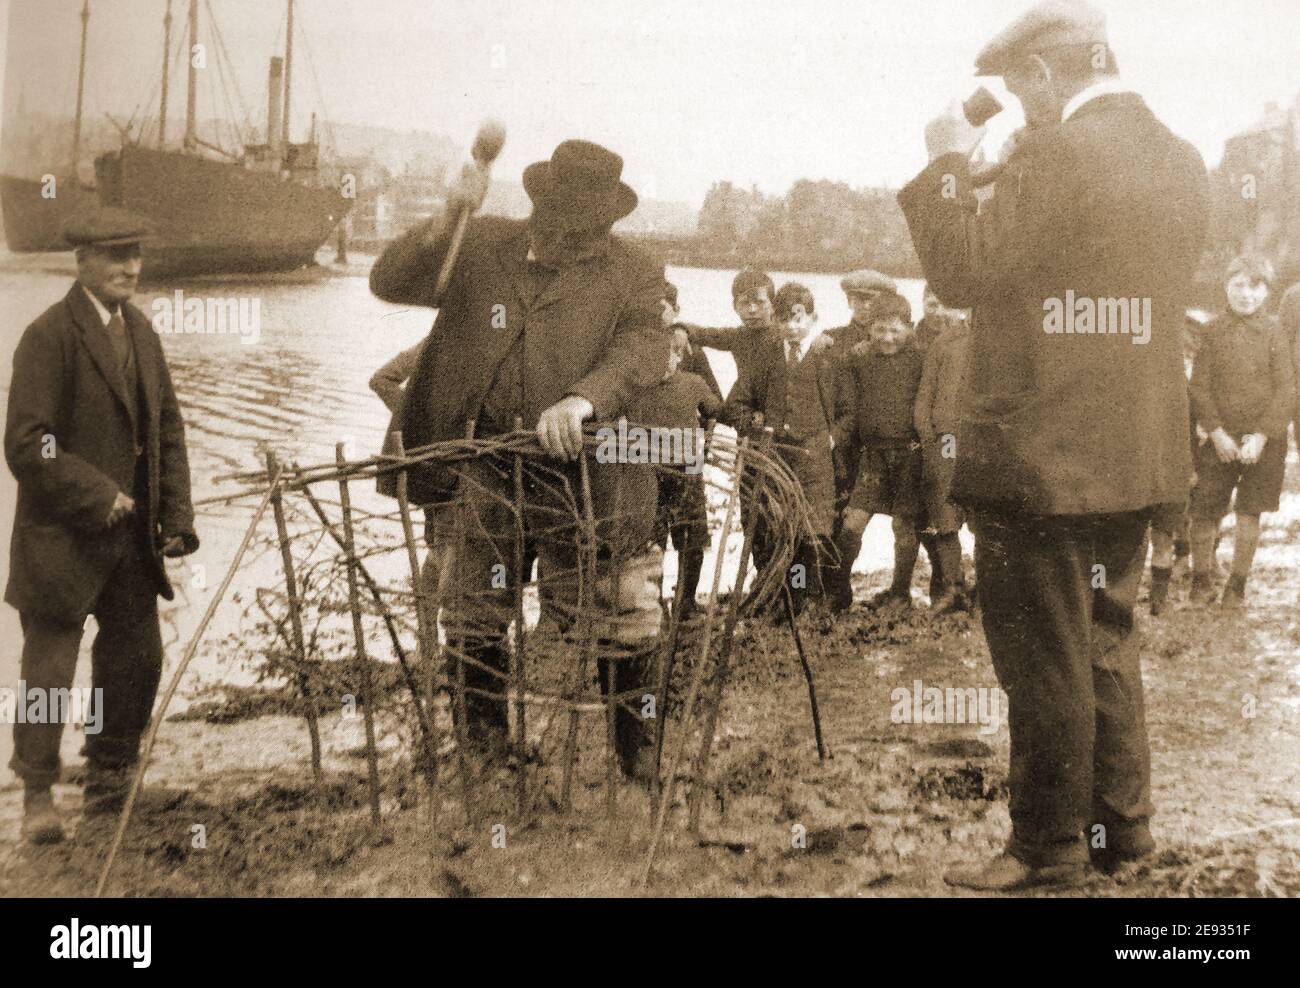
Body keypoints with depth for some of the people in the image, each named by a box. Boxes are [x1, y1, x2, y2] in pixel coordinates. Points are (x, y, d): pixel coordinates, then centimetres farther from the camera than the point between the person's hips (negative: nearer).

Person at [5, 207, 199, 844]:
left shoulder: (139, 329, 9)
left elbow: (167, 428, 13)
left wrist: (176, 515, 5)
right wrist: (100, 498, -17)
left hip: (132, 533, 7)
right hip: (62, 537, -7)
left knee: (137, 656, 13)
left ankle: (109, 777, 31)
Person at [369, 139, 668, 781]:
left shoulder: (632, 275, 1)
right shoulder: (480, 248, 8)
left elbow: (645, 348, -16)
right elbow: (388, 282, 3)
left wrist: (581, 400, -34)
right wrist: (446, 221, -13)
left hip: (580, 469, -2)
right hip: (481, 466, 3)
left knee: (607, 616, 3)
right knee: (473, 615, 10)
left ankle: (637, 747, 22)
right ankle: (484, 755, 28)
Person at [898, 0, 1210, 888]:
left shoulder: (1054, 154, -17)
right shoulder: (1181, 160, 9)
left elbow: (964, 275, -15)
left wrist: (949, 166, -3)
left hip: (1042, 453, -8)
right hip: (1139, 452, 8)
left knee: (1044, 657, 2)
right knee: (1107, 640, 19)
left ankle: (1049, 846, 13)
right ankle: (1122, 821, 28)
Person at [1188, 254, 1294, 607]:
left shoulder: (1274, 334, -2)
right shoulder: (1213, 332, 0)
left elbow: (1286, 390, -4)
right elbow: (1199, 386, -2)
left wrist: (1261, 436, -13)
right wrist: (1216, 432, -11)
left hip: (1263, 441, 0)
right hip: (1220, 439, 0)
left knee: (1249, 512, 7)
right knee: (1204, 512, 1)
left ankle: (1238, 583, 20)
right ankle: (1202, 578, 19)